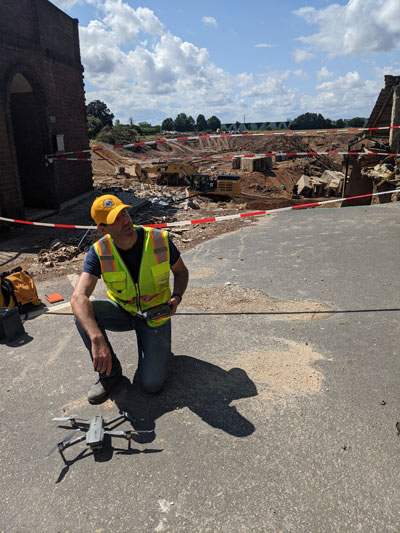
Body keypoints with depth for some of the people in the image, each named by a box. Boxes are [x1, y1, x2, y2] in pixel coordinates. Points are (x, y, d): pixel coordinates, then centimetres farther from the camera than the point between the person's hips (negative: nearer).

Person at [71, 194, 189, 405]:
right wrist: (97, 339, -47)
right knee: (84, 313, -30)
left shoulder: (160, 240, -19)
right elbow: (78, 297, -32)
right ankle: (110, 372, -6)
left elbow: (181, 271, -1)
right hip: (122, 311, 2)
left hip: (155, 315, -1)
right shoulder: (99, 252, -20)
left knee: (152, 384, -14)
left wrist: (176, 297, -22)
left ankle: (156, 347, 21)